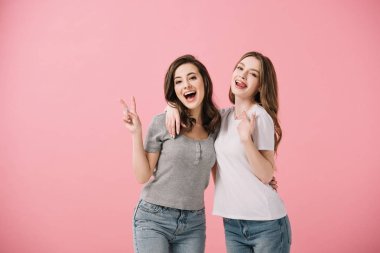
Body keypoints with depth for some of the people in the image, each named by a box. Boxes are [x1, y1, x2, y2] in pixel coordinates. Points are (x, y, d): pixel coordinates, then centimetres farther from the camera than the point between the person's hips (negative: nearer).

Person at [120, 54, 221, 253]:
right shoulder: (162, 123, -8)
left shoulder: (216, 126, 2)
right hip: (153, 219, -3)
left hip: (194, 223, 3)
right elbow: (143, 176, -7)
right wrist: (136, 133, -15)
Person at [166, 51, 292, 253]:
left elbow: (267, 175, -14)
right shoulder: (224, 116, 5)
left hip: (266, 223, -5)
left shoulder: (260, 116, -11)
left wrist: (246, 139, -26)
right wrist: (173, 106, -5)